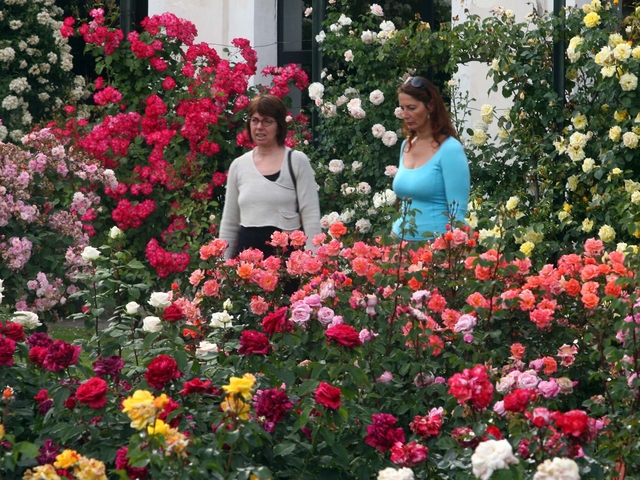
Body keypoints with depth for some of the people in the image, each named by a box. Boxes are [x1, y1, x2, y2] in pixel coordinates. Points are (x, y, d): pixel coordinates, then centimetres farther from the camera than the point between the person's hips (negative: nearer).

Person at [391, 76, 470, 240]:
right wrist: (394, 236, 17)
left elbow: (457, 213, -15)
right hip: (401, 239, 7)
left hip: (434, 243, -7)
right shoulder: (406, 146, 9)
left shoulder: (450, 149, -12)